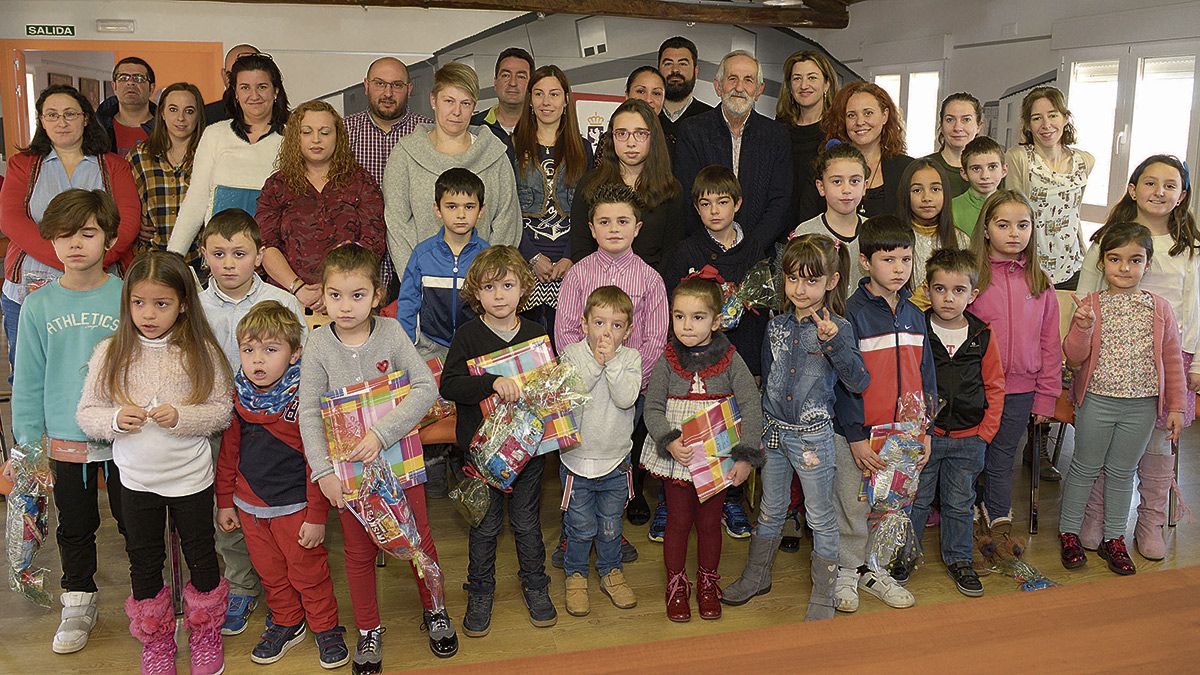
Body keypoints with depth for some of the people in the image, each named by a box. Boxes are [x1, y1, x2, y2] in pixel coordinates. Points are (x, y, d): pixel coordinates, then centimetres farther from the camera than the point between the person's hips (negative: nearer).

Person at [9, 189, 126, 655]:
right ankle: (79, 605, 35)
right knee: (75, 528, 17)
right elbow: (28, 380, 2)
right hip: (66, 441, 2)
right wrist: (28, 442, 2)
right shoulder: (39, 306, -4)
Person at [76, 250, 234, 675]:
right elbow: (86, 414, -2)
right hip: (136, 480, 2)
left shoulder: (200, 352, -11)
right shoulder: (110, 353, -6)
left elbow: (223, 412, -8)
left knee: (201, 556, 14)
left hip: (191, 478, -1)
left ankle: (206, 636, 36)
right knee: (144, 564, 16)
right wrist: (115, 418, -22)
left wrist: (181, 417, -24)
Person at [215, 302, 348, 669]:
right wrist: (225, 502, 12)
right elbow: (228, 453, 10)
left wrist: (317, 516, -15)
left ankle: (326, 629, 29)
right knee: (271, 573, 20)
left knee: (309, 572, 9)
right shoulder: (237, 397, -3)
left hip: (295, 506, -5)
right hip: (250, 506, 5)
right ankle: (286, 624, 40)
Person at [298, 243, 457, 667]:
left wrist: (382, 433, -24)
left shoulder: (391, 332, -10)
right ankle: (369, 630, 32)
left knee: (419, 538, 13)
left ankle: (434, 610, 37)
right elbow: (309, 414, -9)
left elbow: (427, 387, -16)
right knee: (359, 550, 14)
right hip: (348, 464, 0)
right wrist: (323, 472, -17)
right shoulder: (318, 345, -9)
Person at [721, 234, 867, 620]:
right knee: (771, 509, 20)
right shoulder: (776, 324, 2)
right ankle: (757, 577, 38)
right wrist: (761, 422, 14)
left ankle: (823, 597, 22)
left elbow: (859, 382, -20)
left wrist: (833, 341, -32)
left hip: (812, 435, -5)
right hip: (773, 429, 5)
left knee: (820, 517, 8)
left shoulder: (837, 327, -12)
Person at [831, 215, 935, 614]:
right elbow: (844, 379, -13)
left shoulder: (914, 315, 7)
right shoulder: (852, 313, -11)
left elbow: (926, 374, 12)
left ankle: (874, 569, 31)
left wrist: (926, 430, 8)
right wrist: (855, 436, -15)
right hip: (859, 433, -5)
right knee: (852, 507, 6)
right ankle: (847, 571, 24)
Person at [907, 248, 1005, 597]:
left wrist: (985, 432, 0)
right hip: (922, 434, -2)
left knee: (960, 503, 14)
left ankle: (958, 558, 31)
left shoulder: (982, 336, -1)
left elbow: (995, 387, 6)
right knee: (915, 500, 9)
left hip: (968, 438, 2)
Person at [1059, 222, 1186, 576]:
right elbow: (1074, 359, -10)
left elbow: (1172, 360, 5)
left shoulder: (1160, 308, -1)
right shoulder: (1090, 305, -7)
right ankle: (1069, 533, 24)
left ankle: (1113, 538, 27)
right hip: (1097, 400, -2)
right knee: (1085, 467, 10)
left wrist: (1176, 406, 4)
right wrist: (1083, 328, -27)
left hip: (1141, 405, 2)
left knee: (1122, 472, 14)